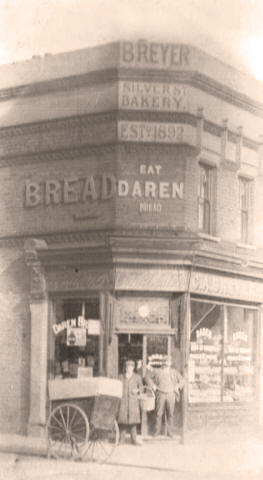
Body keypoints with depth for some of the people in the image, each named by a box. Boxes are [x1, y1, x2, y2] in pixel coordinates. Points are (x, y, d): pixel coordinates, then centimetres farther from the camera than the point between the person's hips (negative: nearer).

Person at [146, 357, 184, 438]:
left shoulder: (174, 372, 11)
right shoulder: (157, 371, 6)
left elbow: (181, 380, 18)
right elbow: (148, 376, 12)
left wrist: (177, 386, 2)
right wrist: (152, 385, 3)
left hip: (171, 394, 1)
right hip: (161, 394, -1)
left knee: (170, 414, 0)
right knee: (159, 414, -4)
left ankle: (169, 431, 7)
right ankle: (157, 431, 5)